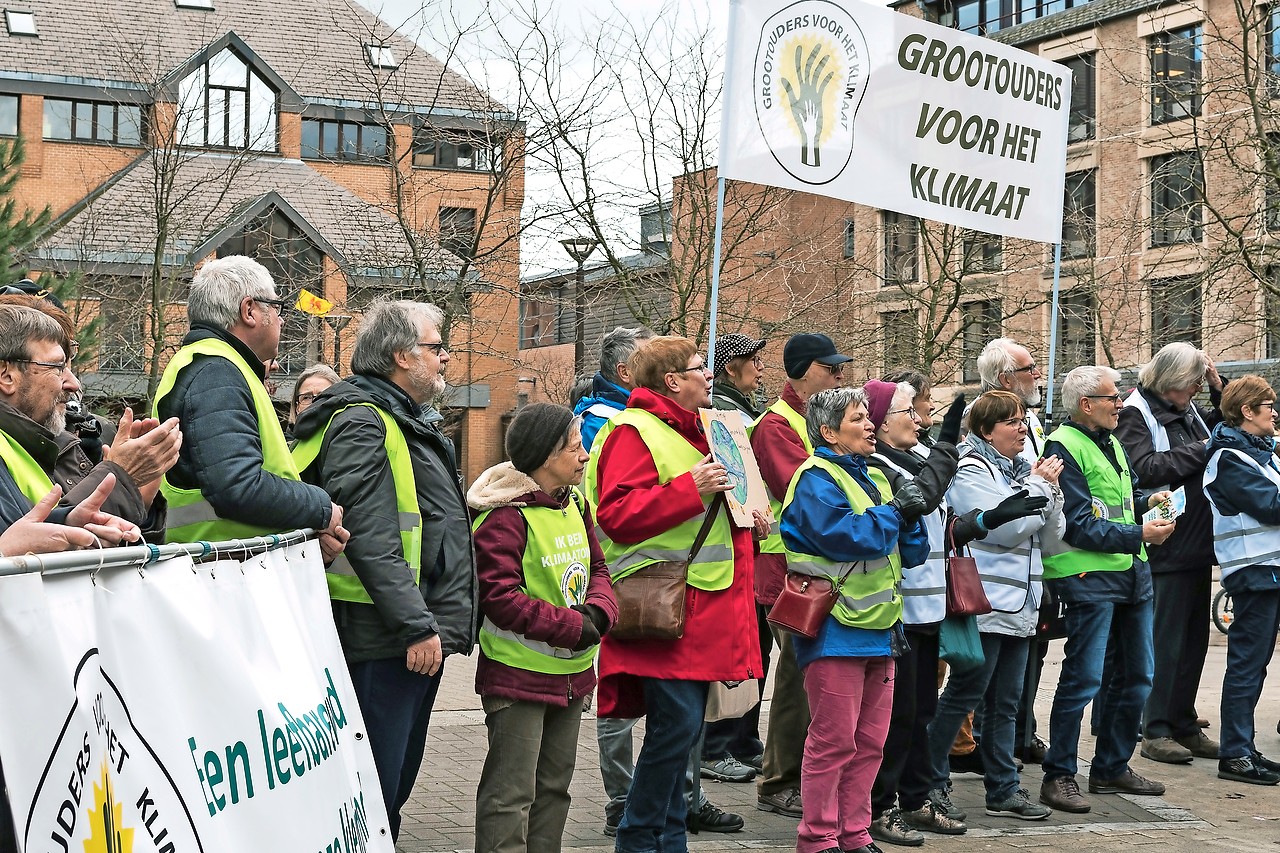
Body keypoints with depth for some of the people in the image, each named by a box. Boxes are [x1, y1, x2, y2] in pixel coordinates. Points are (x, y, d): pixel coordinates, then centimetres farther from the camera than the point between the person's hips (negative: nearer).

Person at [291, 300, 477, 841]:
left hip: (420, 636, 11)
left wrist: (437, 623, 26)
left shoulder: (408, 422, 20)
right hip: (384, 641, -11)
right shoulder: (361, 423, -14)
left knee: (399, 779, 17)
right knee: (375, 793, -6)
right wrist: (418, 625, -24)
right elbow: (370, 538, -23)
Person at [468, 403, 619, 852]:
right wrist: (572, 627, -20)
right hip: (518, 677, -9)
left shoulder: (575, 505, 10)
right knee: (512, 792, -5)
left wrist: (599, 611, -7)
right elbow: (499, 597, -22)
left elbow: (597, 568, 16)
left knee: (554, 786, 17)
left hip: (571, 673, 9)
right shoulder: (506, 516, -17)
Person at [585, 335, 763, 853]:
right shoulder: (634, 431, -9)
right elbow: (616, 513, -20)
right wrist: (691, 489, -24)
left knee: (684, 727, 11)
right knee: (676, 723, -10)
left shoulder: (691, 430, 21)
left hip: (699, 604, 9)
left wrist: (740, 518, 13)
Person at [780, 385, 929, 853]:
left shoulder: (875, 476, 16)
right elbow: (845, 536, -24)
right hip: (836, 630, -8)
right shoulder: (817, 479, -9)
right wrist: (893, 510, -11)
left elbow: (911, 553, 17)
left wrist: (911, 516, -2)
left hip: (879, 629, 8)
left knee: (870, 741, 12)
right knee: (834, 740, -3)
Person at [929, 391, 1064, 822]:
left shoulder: (1022, 470, 15)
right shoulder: (971, 471, -9)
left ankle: (1004, 789, 16)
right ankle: (929, 783, 6)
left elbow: (1053, 532, 14)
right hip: (984, 604, -8)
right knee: (963, 696, -3)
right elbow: (1003, 527, -20)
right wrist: (1039, 486, -9)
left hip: (1019, 605, 8)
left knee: (1005, 701, 11)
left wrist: (1049, 490, -2)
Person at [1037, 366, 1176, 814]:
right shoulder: (1064, 447, -11)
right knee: (1083, 677, -8)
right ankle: (1058, 776, 1)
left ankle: (1111, 767, 27)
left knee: (1136, 676, 14)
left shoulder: (1111, 443, 17)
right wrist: (1137, 535, -18)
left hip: (1132, 574, 9)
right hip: (1089, 575, -9)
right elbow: (1079, 524, -17)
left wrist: (1146, 503, 8)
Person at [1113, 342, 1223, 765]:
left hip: (1198, 544, 8)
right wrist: (1199, 451, -12)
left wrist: (1220, 392, 12)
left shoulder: (1188, 410, 15)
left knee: (1194, 639, 12)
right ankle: (1156, 731, 5)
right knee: (1166, 642, -3)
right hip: (1166, 547, -8)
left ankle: (1184, 725, 21)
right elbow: (1145, 469, -19)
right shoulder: (1136, 412, -7)